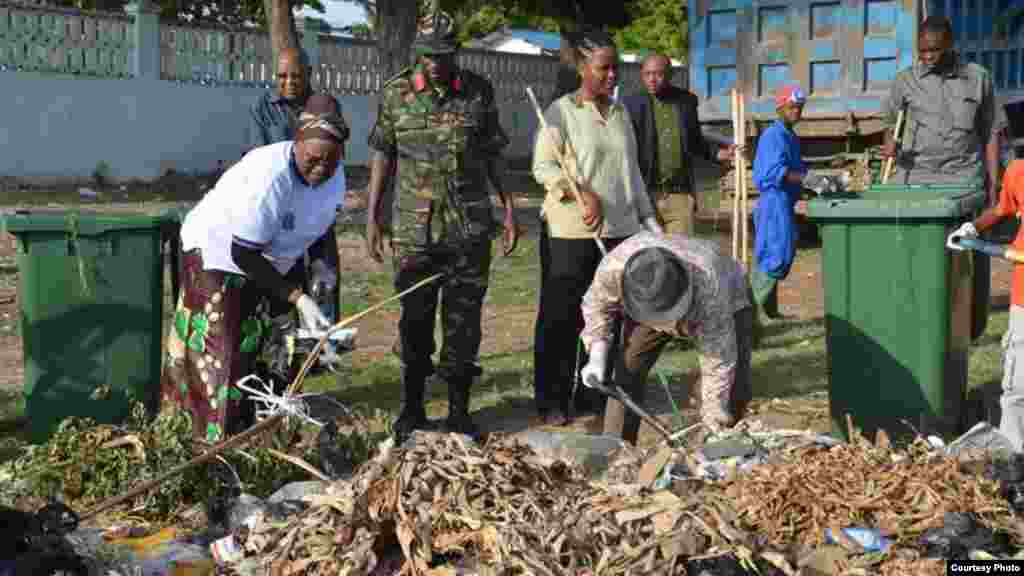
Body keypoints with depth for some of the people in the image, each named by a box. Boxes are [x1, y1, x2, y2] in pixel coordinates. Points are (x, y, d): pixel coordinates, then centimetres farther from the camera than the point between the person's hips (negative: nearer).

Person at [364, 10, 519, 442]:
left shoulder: (479, 92, 2)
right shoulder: (396, 93, 1)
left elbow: (493, 155, 8)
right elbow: (382, 155, 5)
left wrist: (509, 207, 5)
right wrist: (372, 216, 2)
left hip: (471, 229, 0)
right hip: (413, 229, 0)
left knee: (464, 321, 5)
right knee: (415, 320, 7)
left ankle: (459, 410, 16)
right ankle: (411, 408, 21)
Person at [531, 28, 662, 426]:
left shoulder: (621, 114, 14)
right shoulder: (561, 111, -4)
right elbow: (543, 165, -10)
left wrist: (648, 221, 16)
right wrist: (586, 195, -20)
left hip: (620, 230, 6)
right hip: (569, 232, -6)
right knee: (561, 318, -1)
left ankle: (593, 395, 19)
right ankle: (551, 401, 7)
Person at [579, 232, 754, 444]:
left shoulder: (709, 286, -46)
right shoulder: (613, 266, -38)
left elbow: (717, 363, -37)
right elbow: (597, 304, -13)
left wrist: (714, 425, -34)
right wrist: (597, 358, -24)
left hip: (728, 301, -2)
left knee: (733, 388, -16)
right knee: (628, 370, -12)